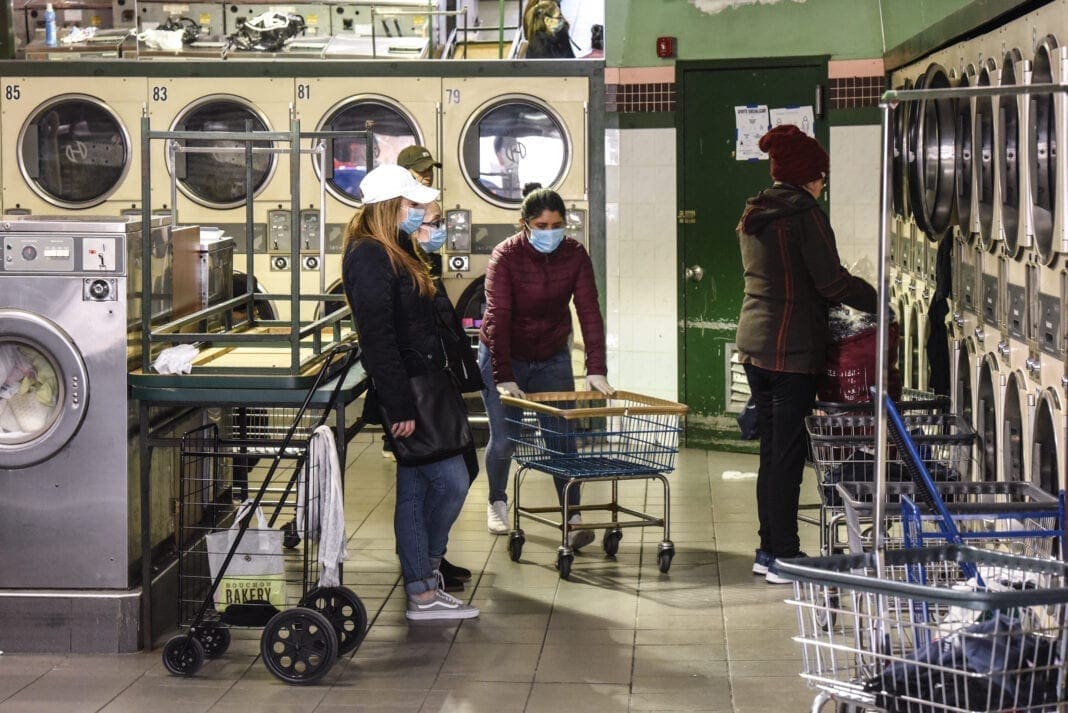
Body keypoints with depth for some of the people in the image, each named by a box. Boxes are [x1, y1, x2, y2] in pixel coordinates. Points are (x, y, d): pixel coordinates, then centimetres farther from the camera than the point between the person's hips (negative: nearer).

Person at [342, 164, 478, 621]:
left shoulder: (393, 253, 16)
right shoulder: (369, 259, -16)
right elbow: (378, 339, -22)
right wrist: (399, 407, -24)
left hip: (419, 388, 10)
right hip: (406, 393, -10)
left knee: (415, 491, 11)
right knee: (451, 482, -7)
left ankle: (423, 594, 15)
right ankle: (425, 571, 8)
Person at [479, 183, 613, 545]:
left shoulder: (575, 254, -12)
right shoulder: (506, 256, -21)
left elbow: (589, 312, -16)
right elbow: (498, 318, -26)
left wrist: (596, 370, -25)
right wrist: (504, 378, -33)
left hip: (552, 358, 2)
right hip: (504, 356, -2)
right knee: (504, 438, 0)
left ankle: (573, 517, -3)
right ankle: (497, 503, 26)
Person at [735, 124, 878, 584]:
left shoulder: (753, 217, 15)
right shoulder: (804, 213, -12)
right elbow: (832, 281, -15)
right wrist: (878, 300, -2)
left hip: (754, 343, 8)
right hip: (792, 348, -8)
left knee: (772, 450, 13)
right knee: (787, 453, -4)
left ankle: (769, 550, 18)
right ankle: (783, 556, -1)